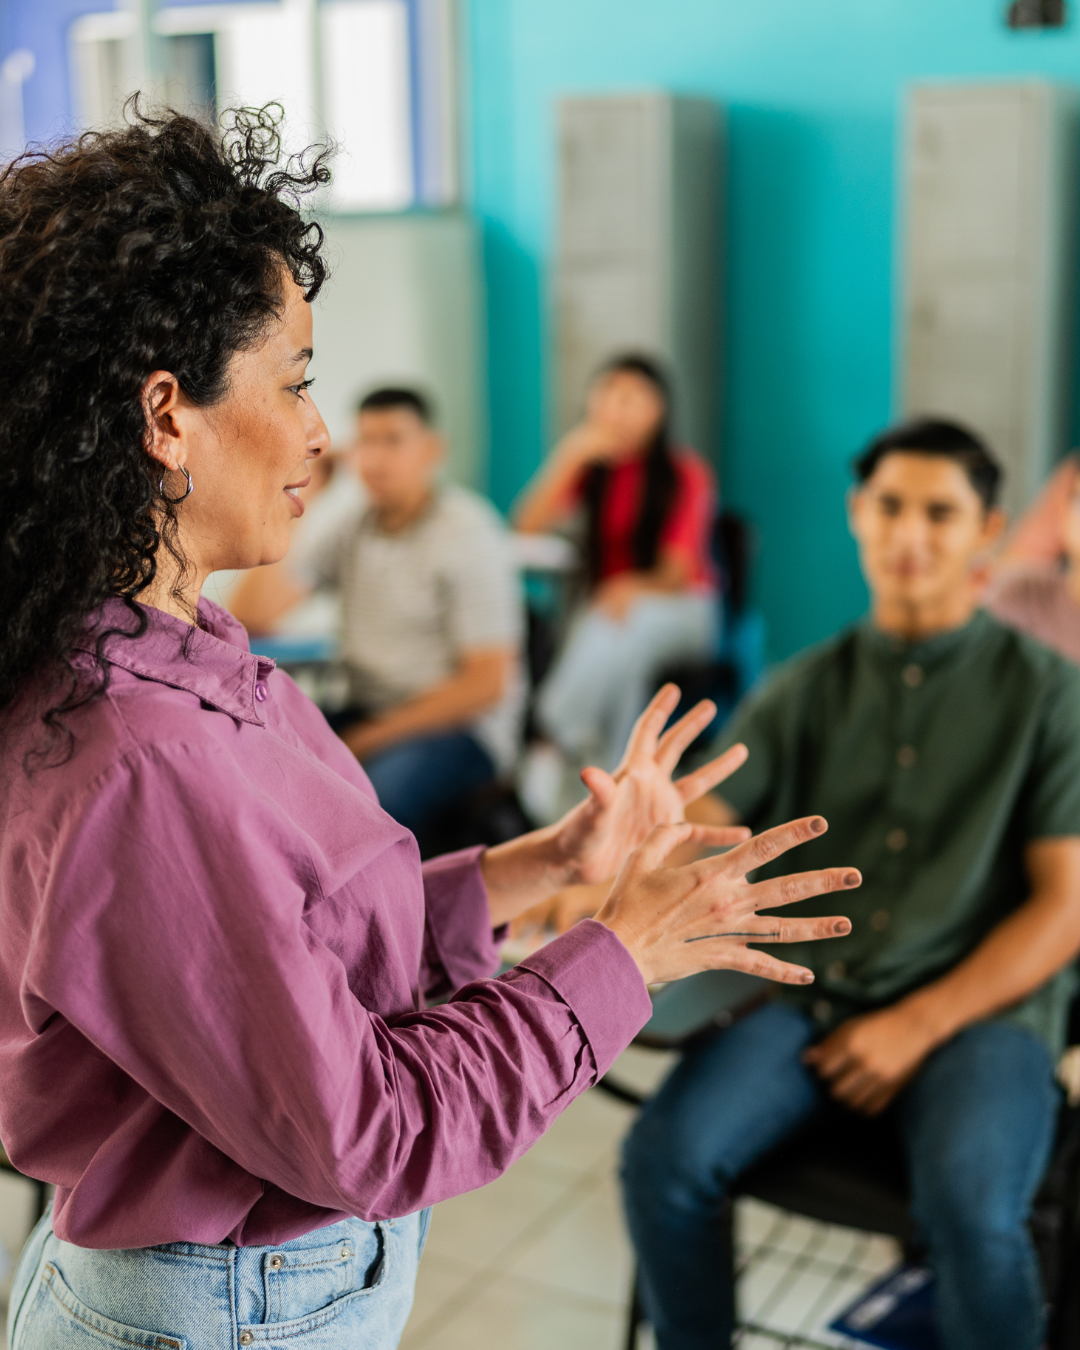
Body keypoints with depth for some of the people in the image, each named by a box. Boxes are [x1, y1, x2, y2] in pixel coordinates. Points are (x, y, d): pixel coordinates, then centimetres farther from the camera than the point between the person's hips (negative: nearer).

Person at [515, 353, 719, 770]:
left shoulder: (685, 474, -5)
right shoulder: (594, 467, 6)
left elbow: (677, 571, -13)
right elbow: (528, 525, -5)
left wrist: (634, 587, -37)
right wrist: (572, 455, -14)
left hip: (678, 607, -3)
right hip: (605, 602, 3)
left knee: (625, 629, -37)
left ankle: (556, 735, -36)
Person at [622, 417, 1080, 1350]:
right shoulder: (806, 690, 12)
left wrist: (919, 1025, -10)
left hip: (979, 1003, -2)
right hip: (813, 992, 3)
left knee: (971, 1211, -32)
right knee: (665, 1159, -22)